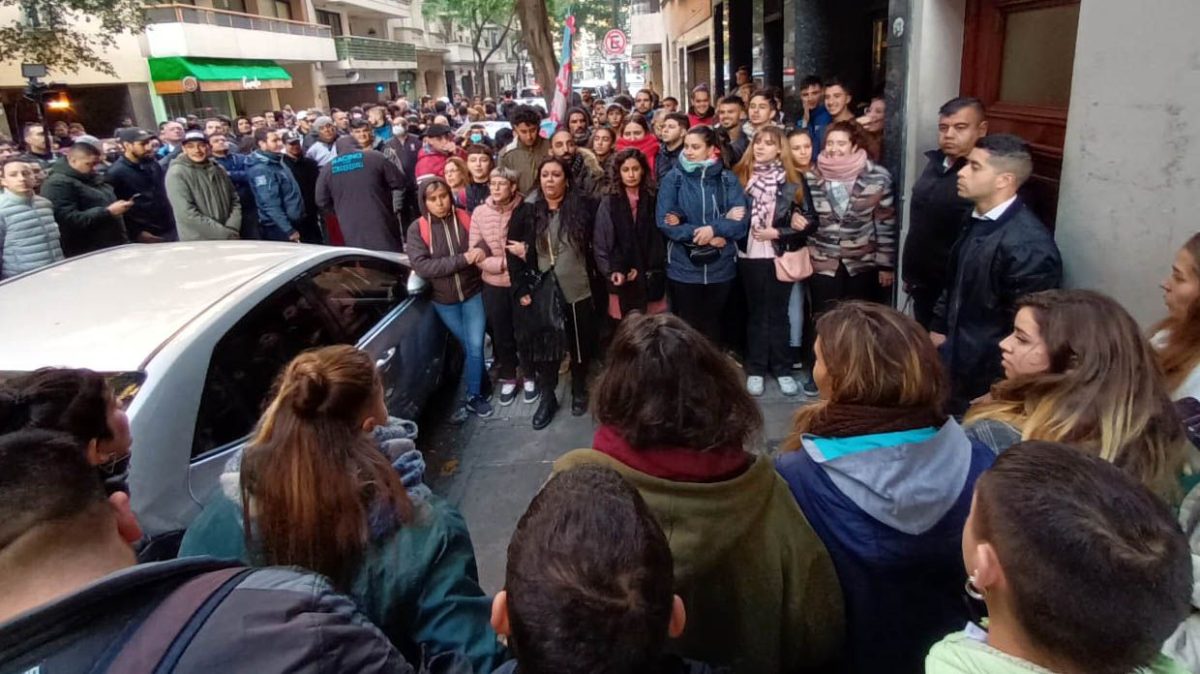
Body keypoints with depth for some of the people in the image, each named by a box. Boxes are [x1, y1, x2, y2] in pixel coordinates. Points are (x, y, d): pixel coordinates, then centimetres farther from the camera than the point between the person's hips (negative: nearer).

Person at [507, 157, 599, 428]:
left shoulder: (583, 206, -3)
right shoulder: (527, 211, 1)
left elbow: (595, 244, -1)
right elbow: (513, 252, 1)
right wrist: (521, 289, -6)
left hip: (577, 287, 0)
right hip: (540, 289, 1)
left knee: (580, 342, 12)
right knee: (543, 344, 5)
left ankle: (579, 391, 34)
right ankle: (547, 398, 23)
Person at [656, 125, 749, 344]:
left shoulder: (728, 179, 3)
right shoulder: (673, 178, -1)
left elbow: (742, 221, -6)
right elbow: (664, 221, -11)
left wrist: (714, 229, -23)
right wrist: (700, 236, -17)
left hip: (720, 267, 1)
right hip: (683, 268, -1)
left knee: (712, 325, 16)